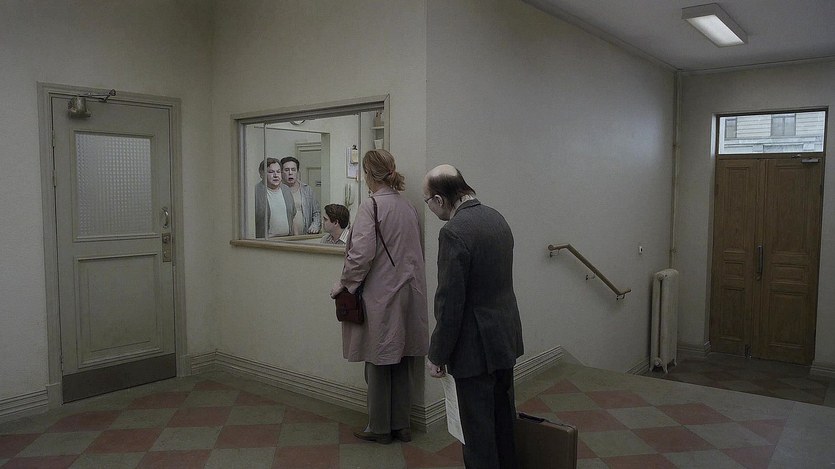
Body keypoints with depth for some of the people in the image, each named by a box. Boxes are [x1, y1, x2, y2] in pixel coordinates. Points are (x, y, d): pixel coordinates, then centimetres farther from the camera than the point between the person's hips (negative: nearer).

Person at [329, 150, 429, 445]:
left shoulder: (370, 207, -15)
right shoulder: (408, 207, 6)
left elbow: (361, 254, -20)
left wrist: (344, 283, -7)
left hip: (380, 295, -7)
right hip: (408, 294, 7)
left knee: (378, 364, 8)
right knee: (401, 362, 15)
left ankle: (380, 428, 21)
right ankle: (400, 425, 27)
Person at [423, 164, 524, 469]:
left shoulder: (454, 232, -22)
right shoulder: (496, 218, 4)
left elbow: (450, 303, -21)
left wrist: (437, 356, -9)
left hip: (476, 346, -9)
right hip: (506, 338, 9)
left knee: (478, 429, 6)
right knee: (503, 418, 22)